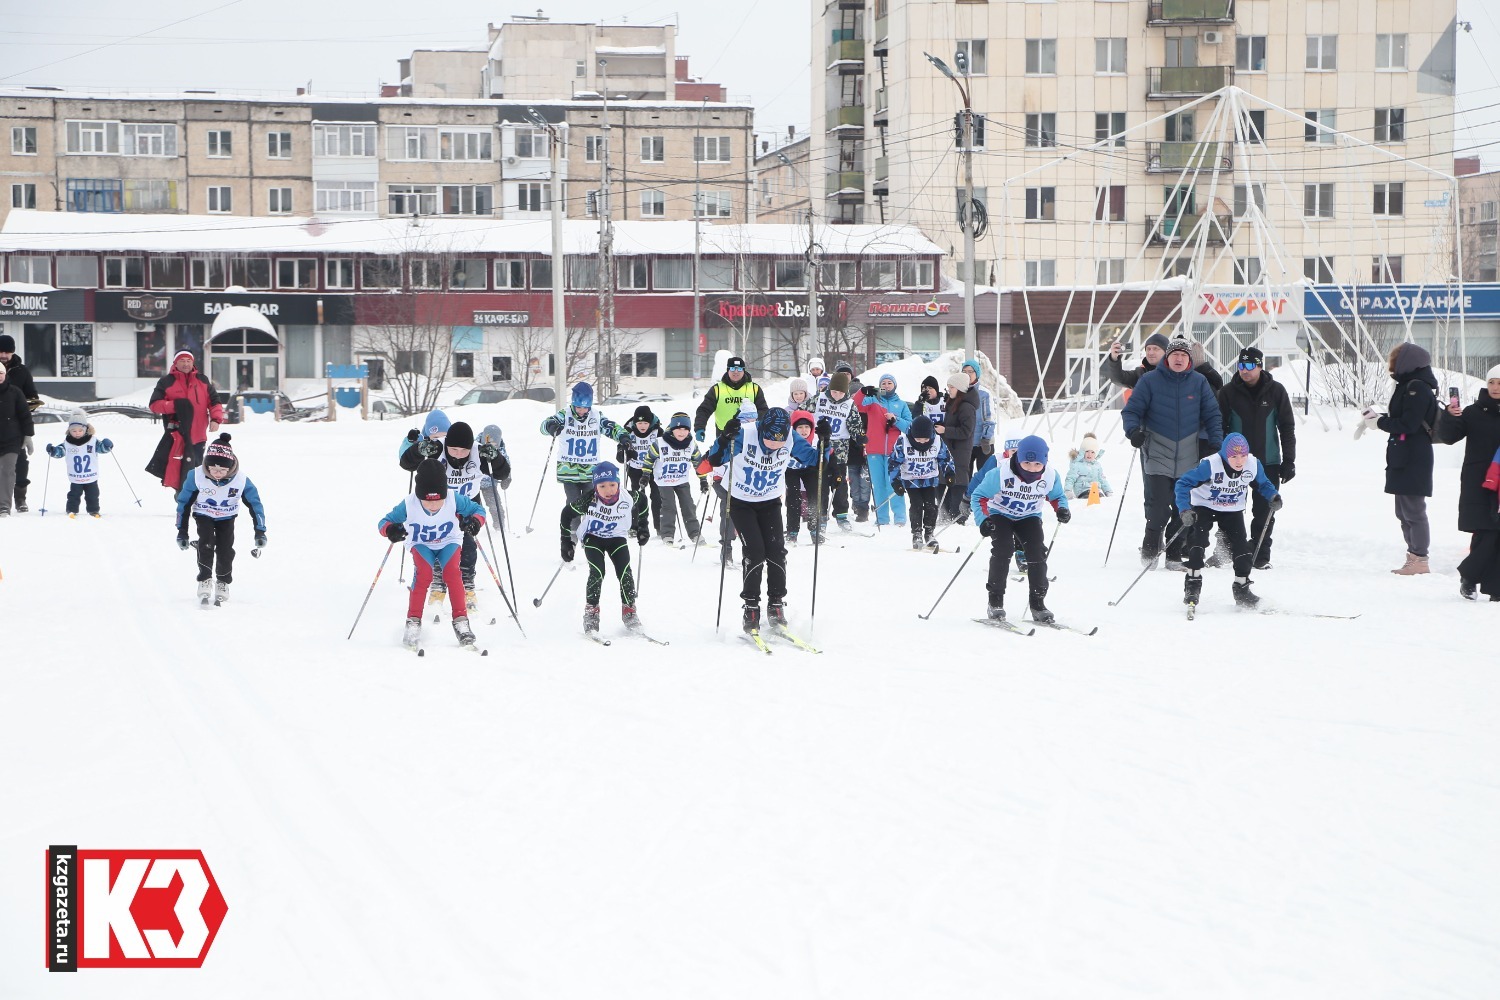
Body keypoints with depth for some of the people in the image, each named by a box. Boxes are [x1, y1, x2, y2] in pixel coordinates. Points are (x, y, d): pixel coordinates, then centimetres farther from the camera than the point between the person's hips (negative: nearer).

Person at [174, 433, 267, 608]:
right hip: (203, 515, -1)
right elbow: (184, 502, -14)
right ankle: (204, 581, -14)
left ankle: (223, 583, 10)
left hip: (226, 517, 1)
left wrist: (260, 532, -14)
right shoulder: (196, 476, -28)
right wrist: (182, 531, -11)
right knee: (206, 543, -23)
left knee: (225, 549, -11)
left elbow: (255, 503, -14)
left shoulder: (240, 480, -28)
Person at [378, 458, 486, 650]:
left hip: (448, 542, 0)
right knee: (423, 572, -29)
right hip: (421, 544, 0)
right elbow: (384, 522, -16)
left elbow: (478, 510, -10)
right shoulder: (409, 505, -27)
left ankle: (460, 621, -20)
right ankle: (413, 622, -20)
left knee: (452, 570, -28)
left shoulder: (454, 500, -26)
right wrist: (390, 530, -40)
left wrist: (475, 522, -34)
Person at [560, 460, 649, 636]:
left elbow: (642, 501, 1)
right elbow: (567, 513, -12)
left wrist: (642, 527, 6)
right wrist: (566, 542, -10)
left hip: (617, 538, 2)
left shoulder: (628, 499, -23)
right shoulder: (588, 501, -28)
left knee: (624, 572, -15)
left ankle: (629, 610, 3)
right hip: (593, 538, -2)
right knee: (597, 572, -22)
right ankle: (591, 612, -9)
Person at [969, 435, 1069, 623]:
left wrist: (1063, 510, -20)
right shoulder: (1000, 474, -29)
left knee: (1037, 552, -15)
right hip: (1000, 514, -3)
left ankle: (1037, 603, -1)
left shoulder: (1051, 477, -19)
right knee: (1003, 548, -24)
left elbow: (1057, 496, 3)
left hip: (1029, 517, 3)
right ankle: (995, 602, -13)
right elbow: (979, 496, -18)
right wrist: (983, 520, -33)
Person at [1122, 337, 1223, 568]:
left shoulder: (1199, 383, 6)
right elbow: (1132, 410, 1)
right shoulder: (1150, 380, -1)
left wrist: (1217, 444, -2)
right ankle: (1150, 549, 6)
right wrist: (1133, 430, -18)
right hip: (1158, 456, -3)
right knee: (1160, 507, -13)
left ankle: (1174, 555, 15)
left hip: (1188, 459, 3)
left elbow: (1212, 415, 10)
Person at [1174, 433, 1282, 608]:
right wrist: (1185, 510, -40)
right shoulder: (1210, 465, -32)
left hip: (1233, 511, 3)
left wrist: (1273, 496, -17)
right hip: (1204, 507, -3)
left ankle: (1242, 589, 10)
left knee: (1242, 547, -6)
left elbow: (1263, 484, 4)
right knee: (1198, 540, -22)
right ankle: (1193, 585, -12)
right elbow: (1183, 484, -28)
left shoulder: (1253, 465, -18)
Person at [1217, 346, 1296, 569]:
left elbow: (1287, 427, 2)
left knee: (1264, 511, 2)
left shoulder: (1276, 391, -2)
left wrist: (1289, 461, -1)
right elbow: (1220, 426, 2)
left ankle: (1261, 556, 10)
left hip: (1268, 462, 0)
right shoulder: (1229, 392, -2)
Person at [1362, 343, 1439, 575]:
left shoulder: (1417, 388, -15)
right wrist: (1377, 418, 3)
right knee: (1404, 512, 15)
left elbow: (1408, 424, -21)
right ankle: (1413, 556, 21)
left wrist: (1379, 422, -10)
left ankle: (1420, 560, -3)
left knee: (1413, 511, -6)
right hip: (1403, 460, 11)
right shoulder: (1408, 385, 15)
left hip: (1413, 461, -11)